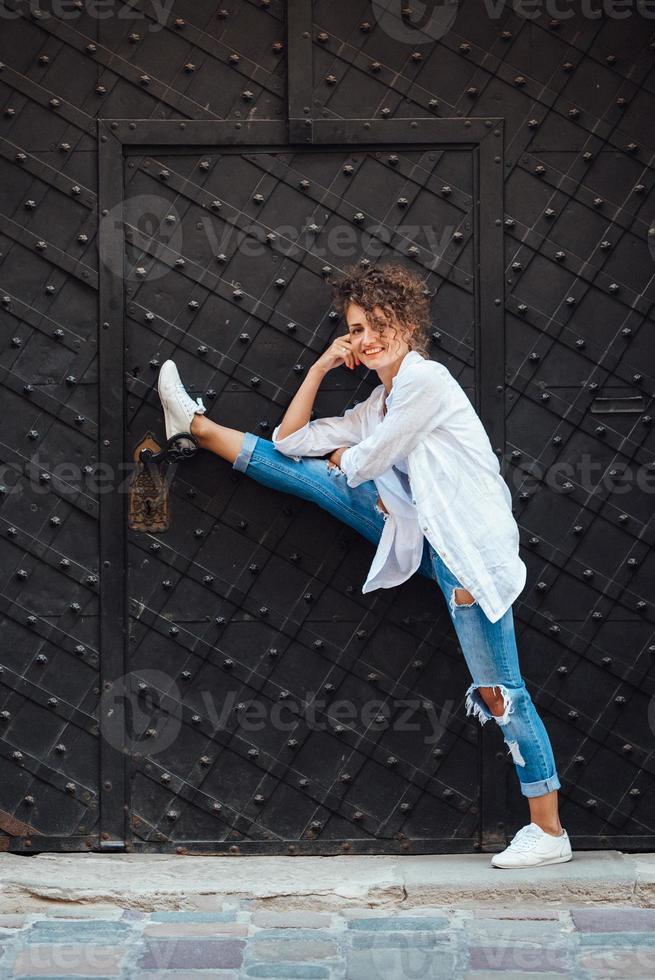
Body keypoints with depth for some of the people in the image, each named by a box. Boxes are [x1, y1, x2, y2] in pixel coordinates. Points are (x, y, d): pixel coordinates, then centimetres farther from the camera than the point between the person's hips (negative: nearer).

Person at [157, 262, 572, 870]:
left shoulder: (426, 379, -12)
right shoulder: (376, 406, 14)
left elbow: (364, 463, -8)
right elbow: (291, 438, 17)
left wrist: (340, 458, 14)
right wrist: (320, 368, 13)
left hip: (471, 548, -8)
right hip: (428, 540, 8)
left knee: (500, 694, -7)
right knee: (309, 474, 4)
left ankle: (549, 832, -2)